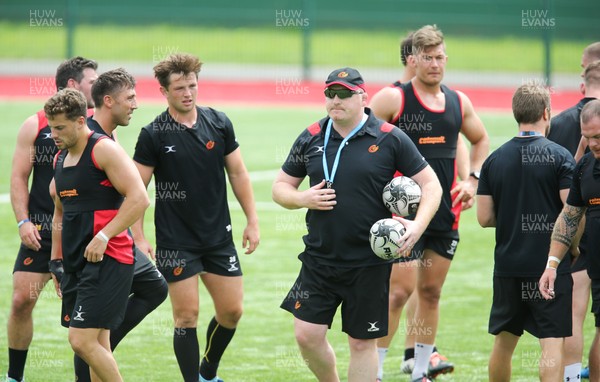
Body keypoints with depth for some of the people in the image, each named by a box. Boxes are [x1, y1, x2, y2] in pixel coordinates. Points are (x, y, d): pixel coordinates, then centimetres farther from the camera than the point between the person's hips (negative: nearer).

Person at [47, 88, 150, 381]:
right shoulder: (60, 158, 15)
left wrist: (103, 236, -21)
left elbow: (139, 198, -19)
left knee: (82, 341, -16)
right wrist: (56, 259, 23)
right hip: (76, 263, 9)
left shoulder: (104, 150, -11)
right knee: (97, 346, 9)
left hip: (107, 260, -8)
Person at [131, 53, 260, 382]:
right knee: (186, 316, -4)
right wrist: (138, 237, -11)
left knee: (231, 311, 6)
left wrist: (252, 221, 6)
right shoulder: (154, 135, -8)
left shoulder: (218, 123, 2)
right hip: (176, 241, -4)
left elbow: (237, 173, 10)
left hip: (219, 237, 4)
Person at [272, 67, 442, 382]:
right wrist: (302, 199, -10)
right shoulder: (311, 138, 5)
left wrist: (418, 225, -17)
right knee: (307, 335, -2)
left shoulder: (389, 139, -5)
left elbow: (430, 184, -1)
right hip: (319, 258, 3)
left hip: (370, 262, -3)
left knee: (362, 342, 4)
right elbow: (280, 187, 13)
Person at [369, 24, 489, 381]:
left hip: (446, 212, 5)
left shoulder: (458, 102, 9)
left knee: (431, 291, 10)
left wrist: (473, 180, 12)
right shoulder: (392, 98, -7)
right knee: (400, 288, -11)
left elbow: (481, 140, 26)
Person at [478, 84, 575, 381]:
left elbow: (484, 218, 4)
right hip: (552, 266, -4)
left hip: (508, 267, 4)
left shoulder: (494, 159, 4)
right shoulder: (559, 157, -8)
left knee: (503, 342, 16)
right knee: (552, 344, -4)